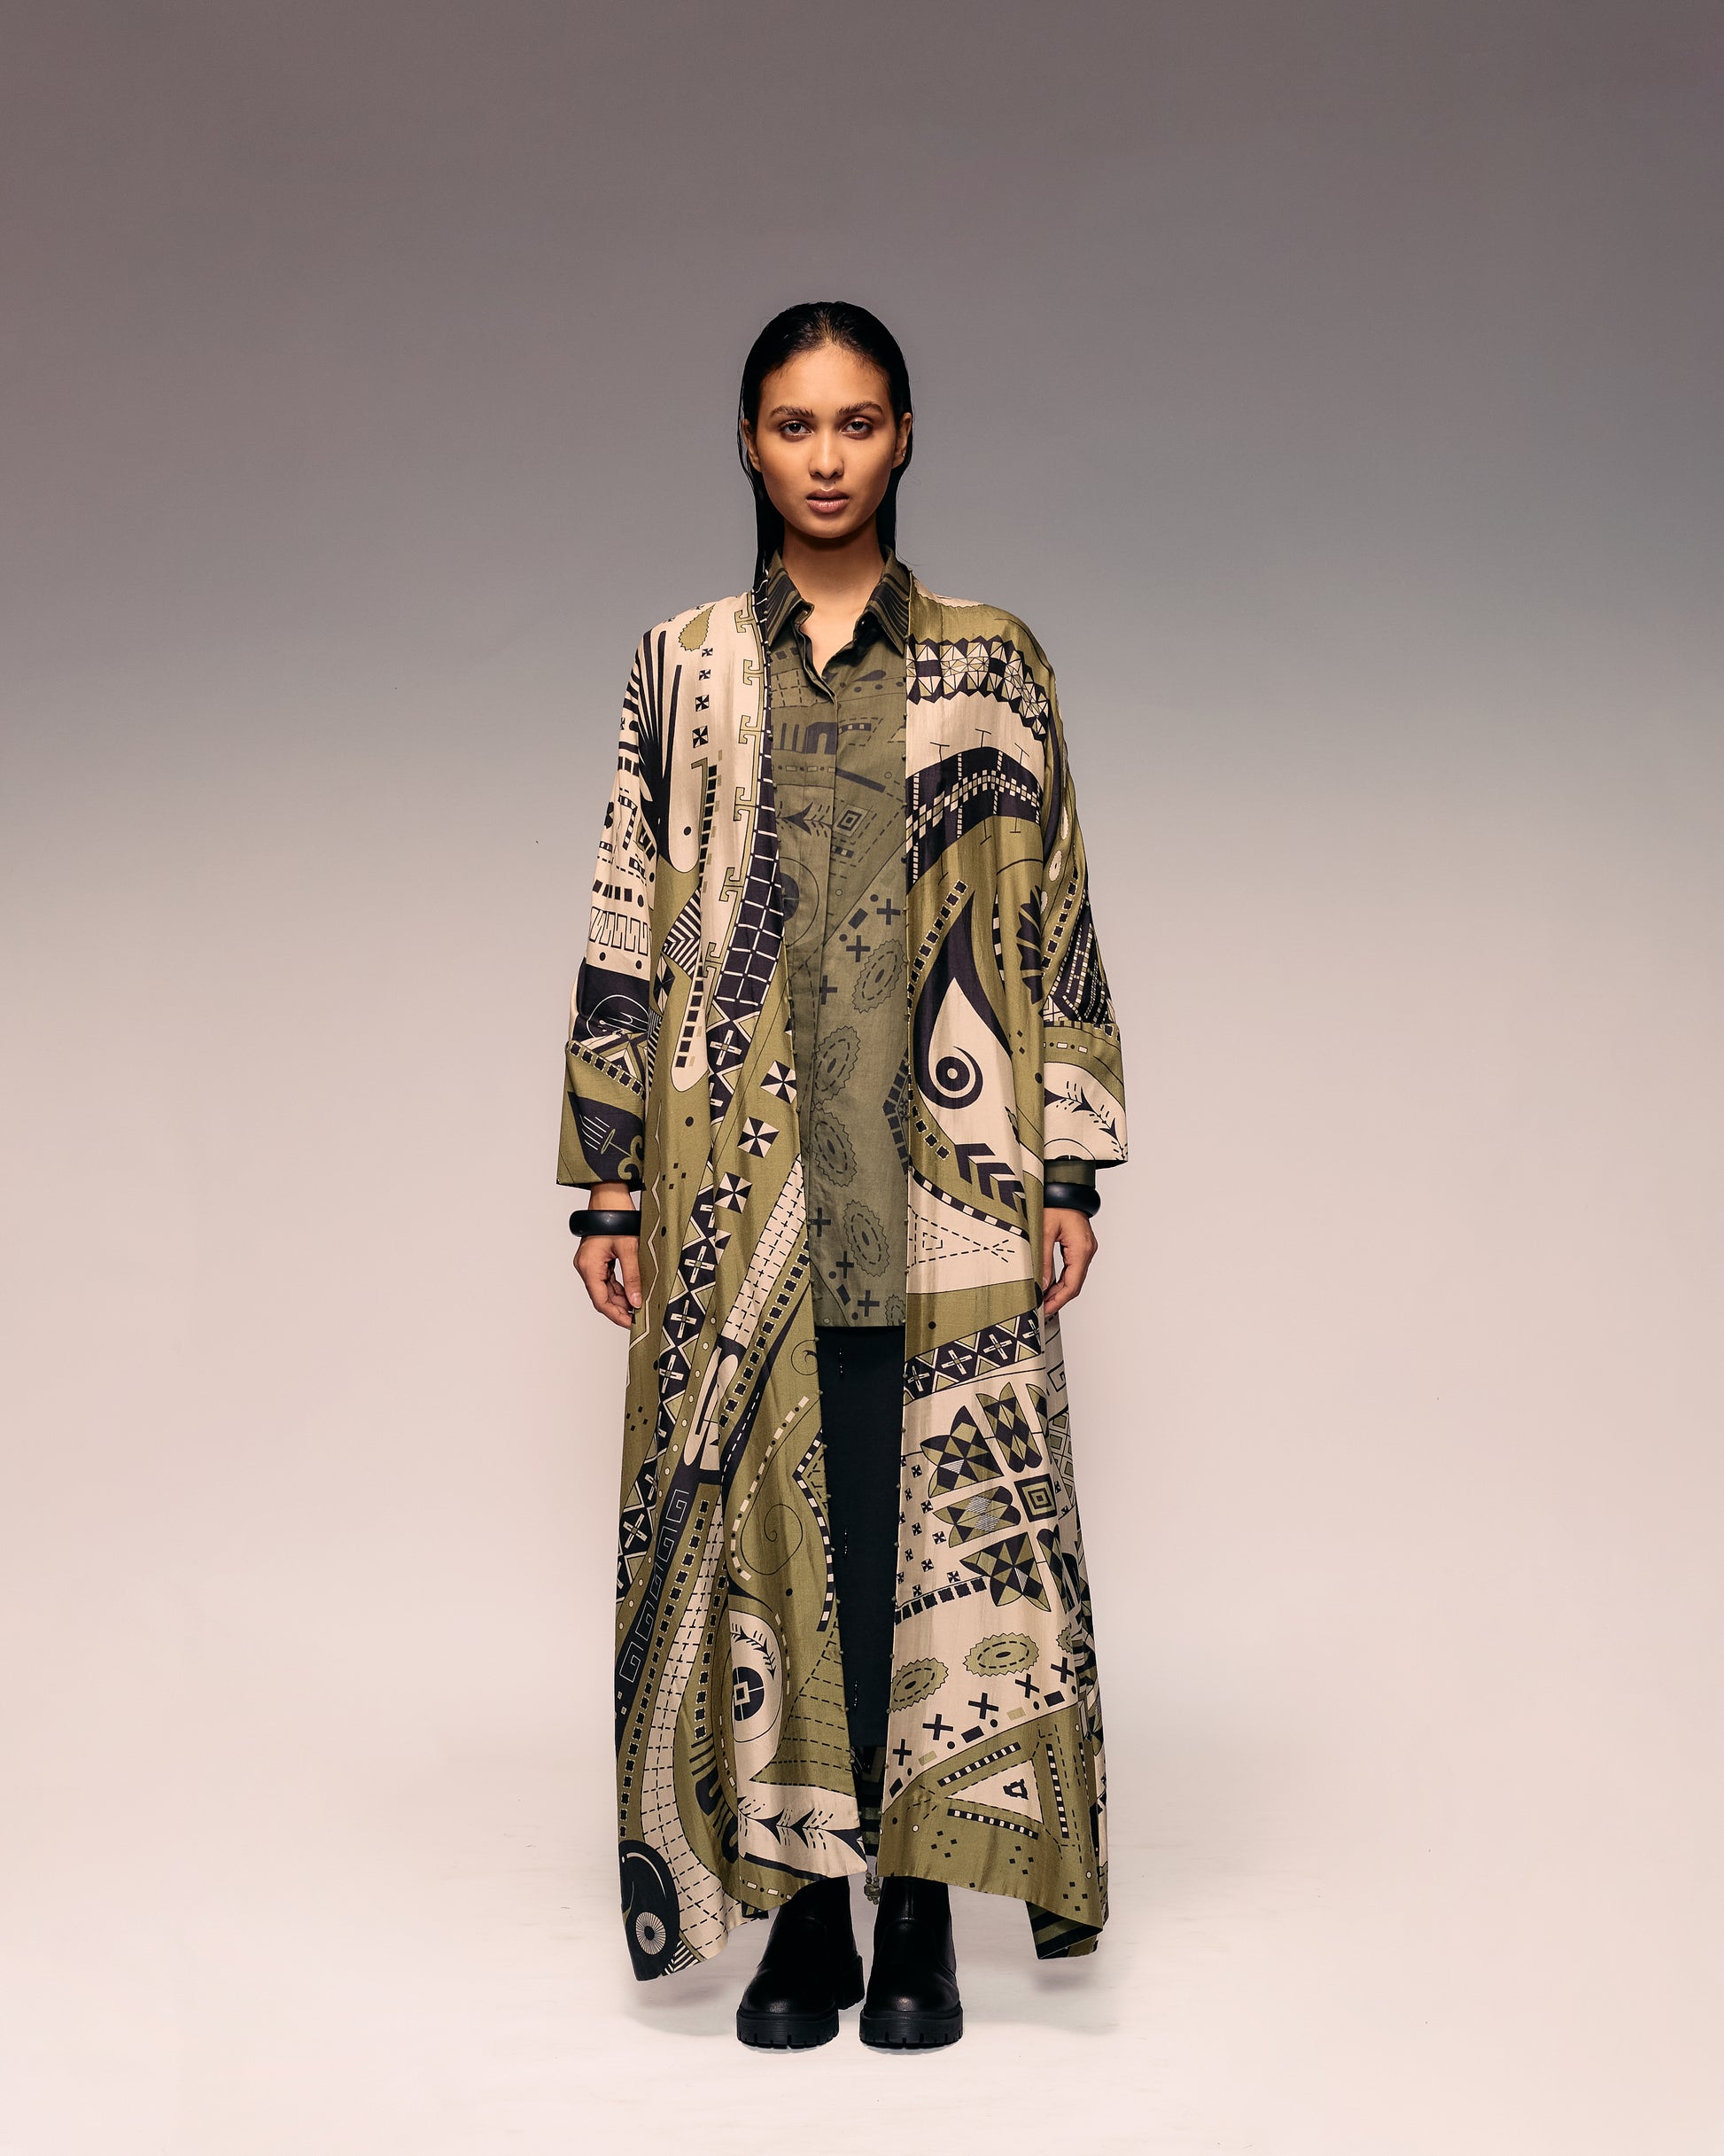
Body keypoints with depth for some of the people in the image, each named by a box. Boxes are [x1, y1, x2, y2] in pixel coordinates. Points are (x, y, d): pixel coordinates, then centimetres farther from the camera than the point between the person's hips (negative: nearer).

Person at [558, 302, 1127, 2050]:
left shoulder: (994, 664, 7)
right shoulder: (682, 665, 8)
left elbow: (1056, 923, 6)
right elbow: (626, 929, 7)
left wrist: (1070, 1170, 0)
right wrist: (610, 1183, 2)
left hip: (943, 1179, -1)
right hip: (739, 1178, 1)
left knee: (941, 1514, 1)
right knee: (757, 1511, 3)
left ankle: (920, 1909, 12)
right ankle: (802, 1904, 15)